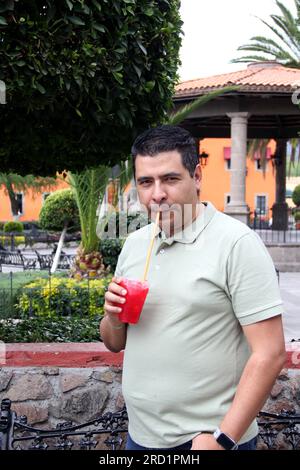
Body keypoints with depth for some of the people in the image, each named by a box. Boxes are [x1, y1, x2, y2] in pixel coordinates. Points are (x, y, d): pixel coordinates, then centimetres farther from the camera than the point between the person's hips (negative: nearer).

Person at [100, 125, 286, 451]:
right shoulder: (134, 244, 4)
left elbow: (270, 354, -17)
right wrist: (114, 318, -9)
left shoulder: (237, 243, -14)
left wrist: (222, 438, -20)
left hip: (209, 438, -6)